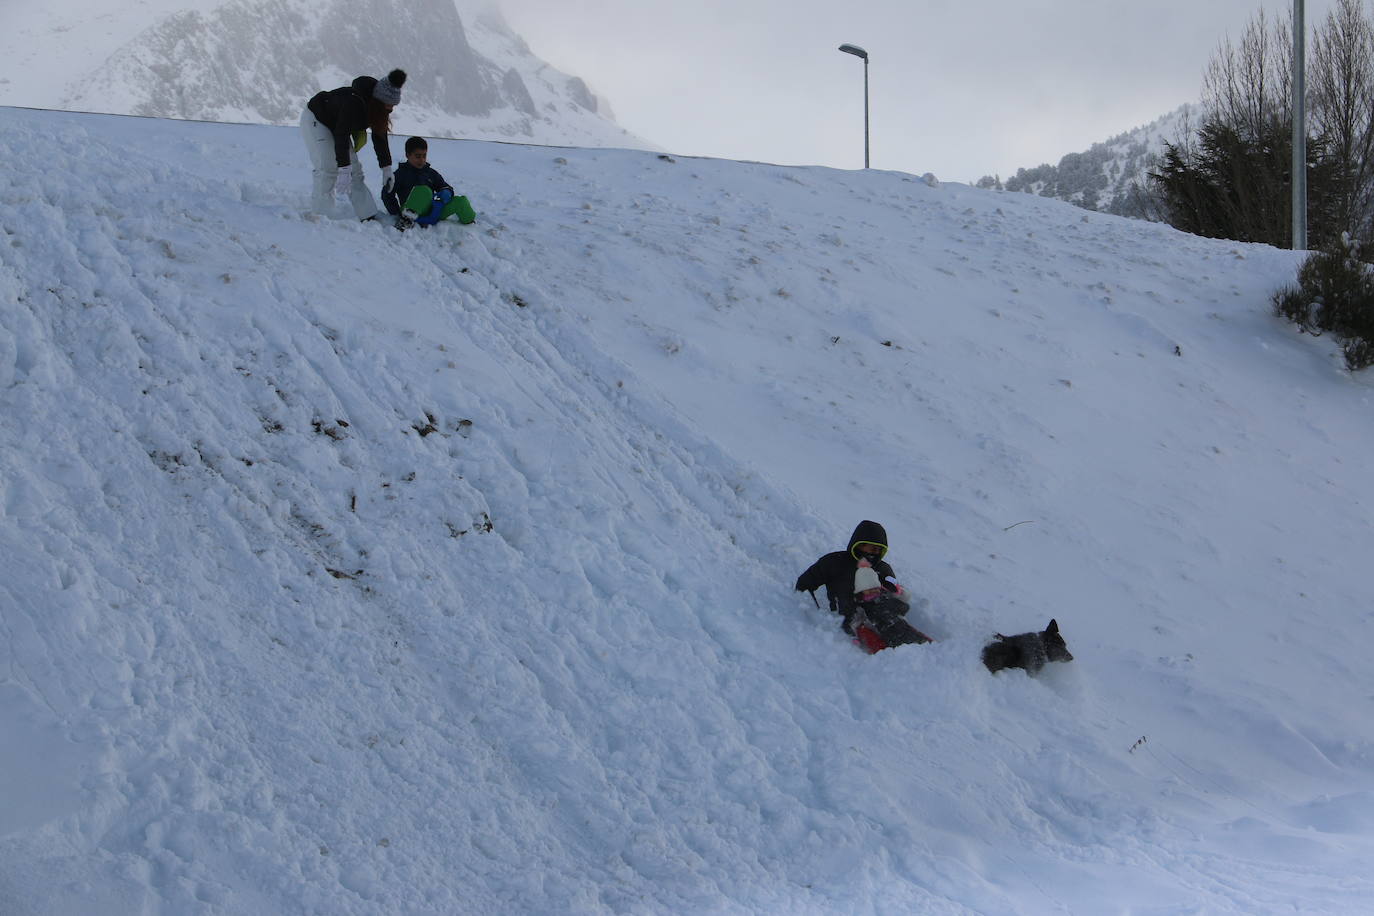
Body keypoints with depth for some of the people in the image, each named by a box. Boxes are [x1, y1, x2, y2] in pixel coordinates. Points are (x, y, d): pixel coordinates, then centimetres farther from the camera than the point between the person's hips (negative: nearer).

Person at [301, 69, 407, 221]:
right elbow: (341, 135, -40)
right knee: (328, 170, -21)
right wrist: (344, 169, -42)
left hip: (336, 125, 8)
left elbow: (381, 138, -2)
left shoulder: (381, 110, -13)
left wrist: (387, 169, -2)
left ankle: (369, 217, 2)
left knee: (355, 171, 2)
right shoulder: (353, 101, -39)